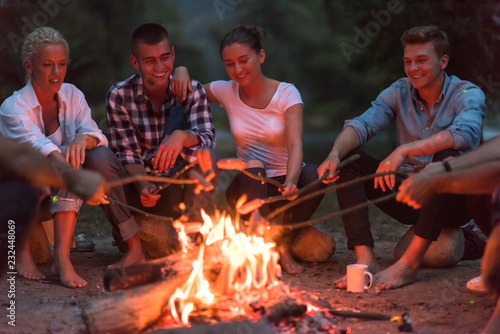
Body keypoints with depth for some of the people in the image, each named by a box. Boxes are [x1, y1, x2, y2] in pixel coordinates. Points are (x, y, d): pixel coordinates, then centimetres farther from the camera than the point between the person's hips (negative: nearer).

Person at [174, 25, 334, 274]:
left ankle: (282, 243, -12)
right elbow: (187, 92, 16)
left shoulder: (286, 93, -7)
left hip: (284, 185, 0)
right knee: (252, 165, -33)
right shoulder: (226, 92, 1)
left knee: (314, 174, -32)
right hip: (249, 188, 1)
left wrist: (291, 182, -40)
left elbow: (295, 146, -20)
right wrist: (181, 72, -8)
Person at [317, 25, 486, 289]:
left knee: (448, 157, -35)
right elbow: (362, 124, -9)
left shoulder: (467, 94, -9)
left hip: (453, 201, -4)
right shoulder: (399, 92, 4)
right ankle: (365, 260, -26)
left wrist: (403, 151, -39)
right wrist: (335, 154, -31)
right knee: (347, 159, -12)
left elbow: (465, 134, -32)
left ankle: (409, 263, -37)